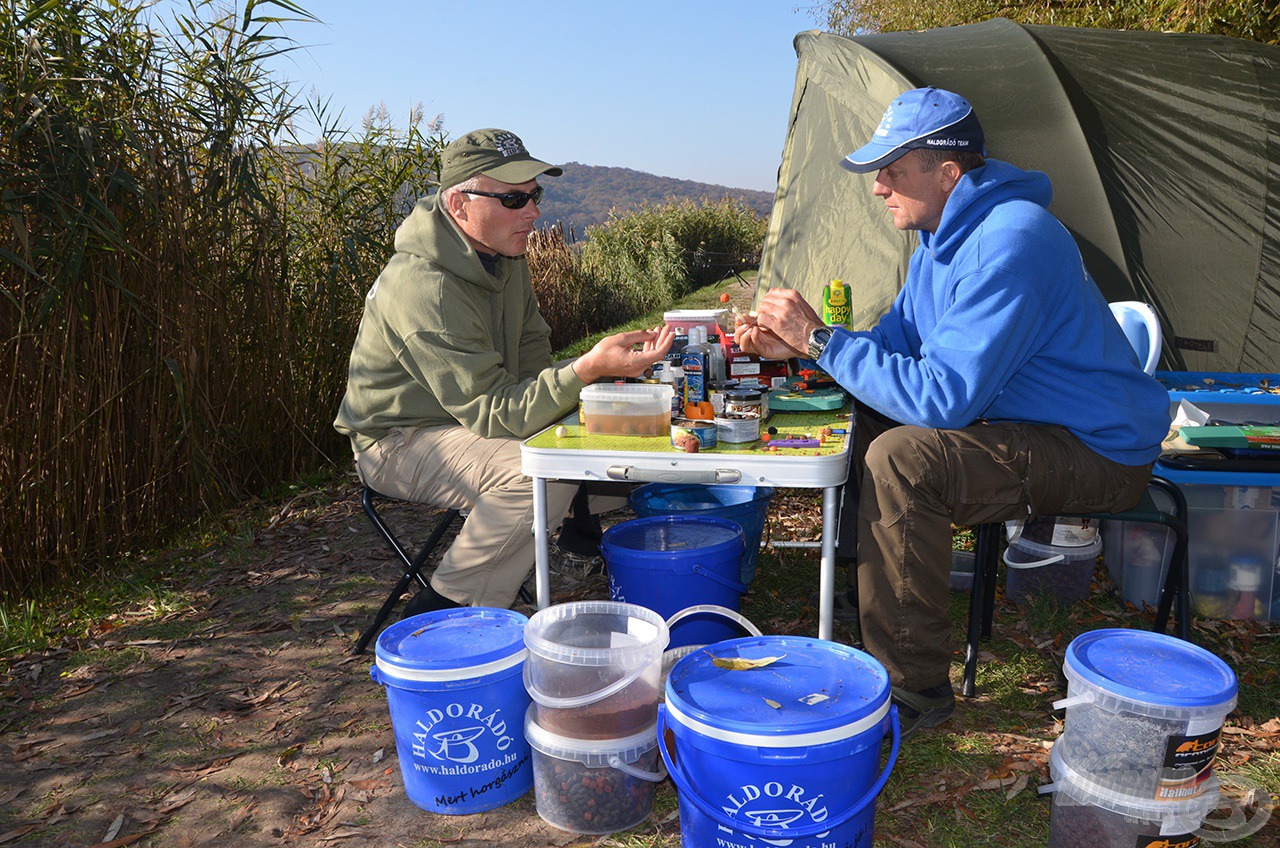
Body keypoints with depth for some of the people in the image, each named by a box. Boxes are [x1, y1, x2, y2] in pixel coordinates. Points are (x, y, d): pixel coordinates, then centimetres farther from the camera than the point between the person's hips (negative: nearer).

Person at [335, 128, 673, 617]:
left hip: (472, 417, 9)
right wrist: (587, 369, -43)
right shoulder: (425, 288, -30)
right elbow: (492, 413, -32)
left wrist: (578, 384, -12)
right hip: (402, 441, -8)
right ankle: (442, 612, -16)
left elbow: (531, 352, 9)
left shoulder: (505, 254, 0)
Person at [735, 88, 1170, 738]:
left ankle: (911, 690, -17)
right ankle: (871, 587, 17)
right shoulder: (946, 235, 6)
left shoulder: (1009, 245, -27)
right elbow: (894, 342, 11)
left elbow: (943, 397, -32)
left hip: (1099, 453, -10)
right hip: (1032, 425, 10)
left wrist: (820, 338, -25)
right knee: (861, 418, 5)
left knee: (901, 459, -29)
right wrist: (794, 346, -5)